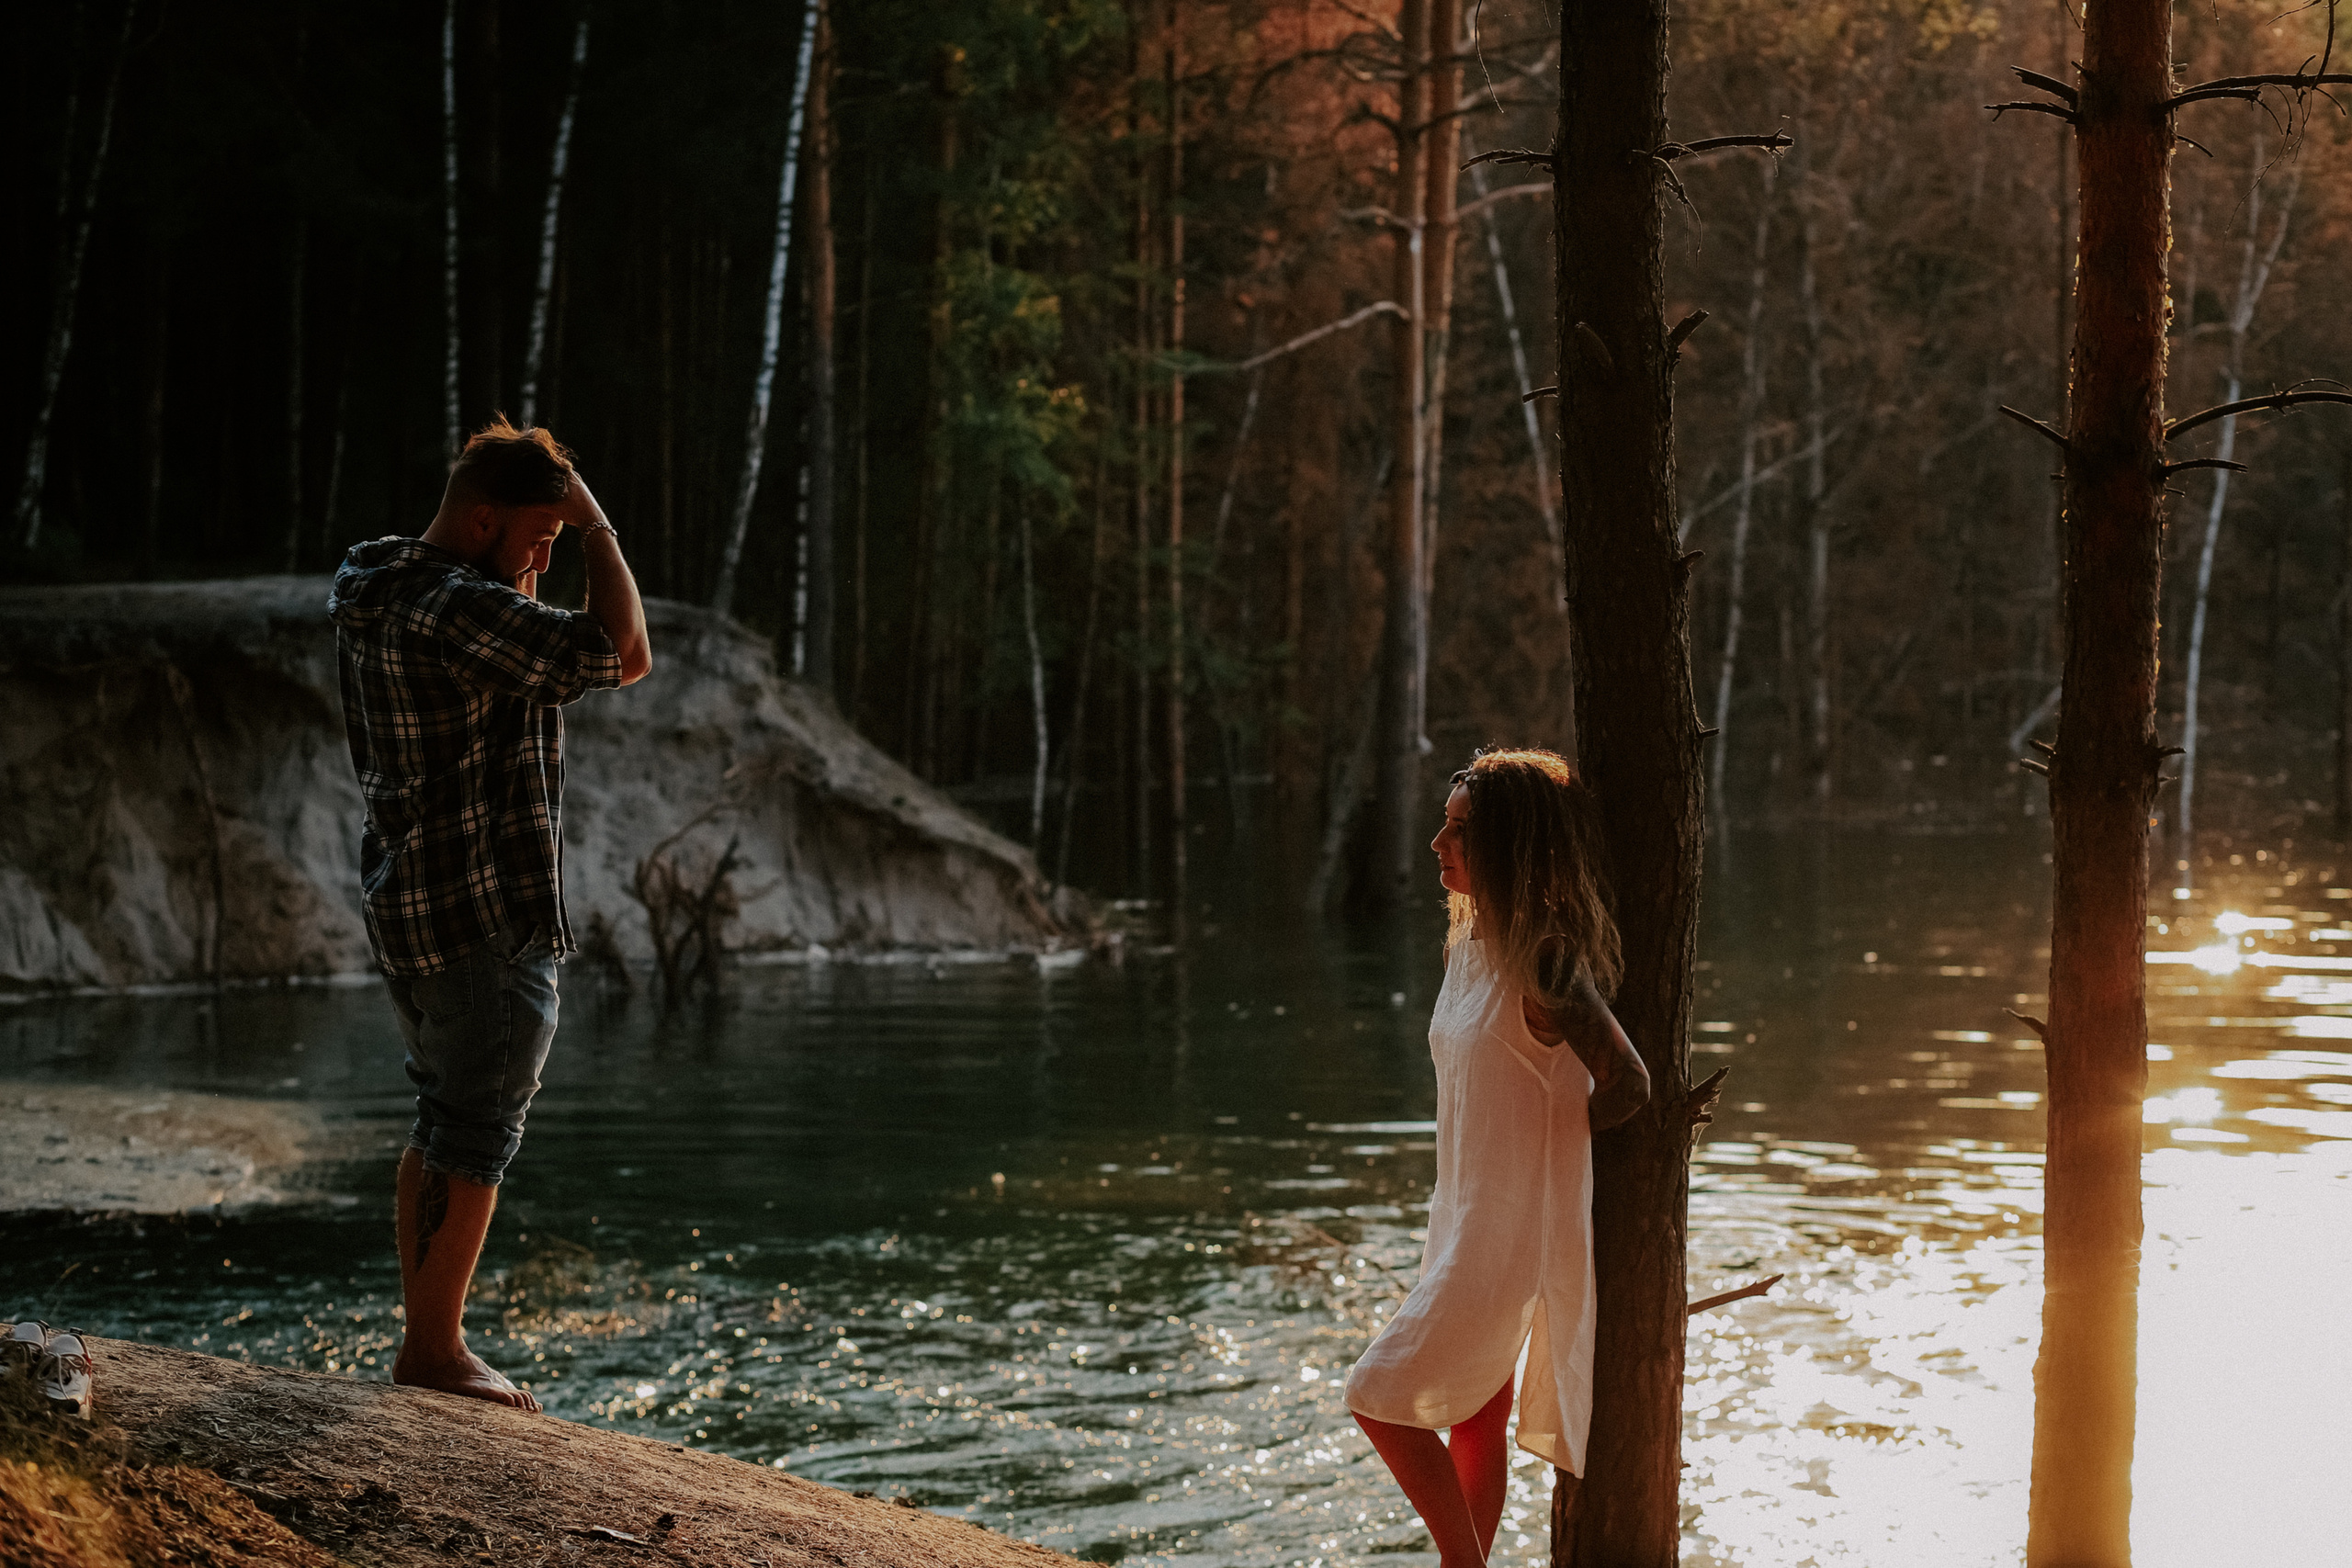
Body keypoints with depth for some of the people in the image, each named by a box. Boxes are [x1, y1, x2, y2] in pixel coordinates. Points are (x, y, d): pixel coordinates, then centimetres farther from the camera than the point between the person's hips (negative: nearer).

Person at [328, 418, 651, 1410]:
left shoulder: (371, 598, 11)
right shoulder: (459, 607, -20)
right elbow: (623, 657, -23)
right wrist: (595, 525, -14)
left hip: (405, 905, 10)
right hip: (487, 916, -10)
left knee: (444, 1122, 17)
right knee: (478, 1136, -1)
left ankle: (423, 1335, 22)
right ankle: (435, 1349, 5)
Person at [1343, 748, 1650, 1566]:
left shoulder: (1544, 963, -21)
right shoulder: (1472, 942, 7)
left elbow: (1627, 1085, -21)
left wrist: (1548, 1136, -4)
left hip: (1515, 1227, -9)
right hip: (1468, 1215, 9)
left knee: (1381, 1398, -7)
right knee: (1474, 1417, 15)